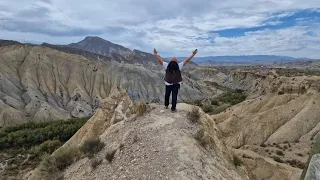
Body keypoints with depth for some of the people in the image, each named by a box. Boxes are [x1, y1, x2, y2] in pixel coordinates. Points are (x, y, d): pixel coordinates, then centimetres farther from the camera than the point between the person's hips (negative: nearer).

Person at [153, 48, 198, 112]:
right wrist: (193, 54, -2)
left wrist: (156, 54, 8)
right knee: (174, 96, 6)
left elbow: (160, 60, -3)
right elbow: (187, 60, -8)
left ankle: (166, 105, 36)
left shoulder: (167, 65, -11)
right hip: (176, 84, -1)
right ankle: (173, 108, 10)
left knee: (167, 94, 20)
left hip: (168, 83, 2)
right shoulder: (179, 66, -13)